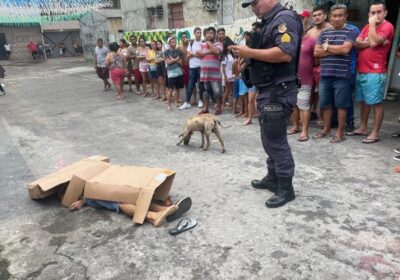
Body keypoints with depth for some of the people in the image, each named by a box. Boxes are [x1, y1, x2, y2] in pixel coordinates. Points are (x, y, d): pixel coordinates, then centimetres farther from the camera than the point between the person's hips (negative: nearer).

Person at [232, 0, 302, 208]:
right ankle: (273, 178, 29)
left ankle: (285, 188, 9)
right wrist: (248, 58, 8)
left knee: (276, 141, -3)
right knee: (270, 139, 16)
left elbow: (285, 54, -27)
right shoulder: (269, 21, 18)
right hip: (268, 91, 10)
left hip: (278, 92, -10)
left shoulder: (284, 18, -12)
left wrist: (250, 52, -21)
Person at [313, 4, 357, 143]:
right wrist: (336, 50, -7)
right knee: (325, 104, 10)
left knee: (341, 105, 3)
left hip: (342, 76, -4)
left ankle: (340, 132, 13)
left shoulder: (350, 31, 2)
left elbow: (345, 49, -14)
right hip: (325, 75, 4)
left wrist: (327, 47, -3)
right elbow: (316, 52, 2)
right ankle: (326, 129, 25)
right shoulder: (324, 33, 12)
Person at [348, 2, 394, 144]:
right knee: (363, 101, 14)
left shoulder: (387, 26, -5)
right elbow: (357, 44, 5)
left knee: (376, 103, -3)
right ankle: (363, 127, 26)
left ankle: (375, 133, 2)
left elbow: (374, 42, -21)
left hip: (376, 72, -8)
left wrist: (372, 23, -10)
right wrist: (370, 43, -12)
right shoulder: (367, 27, 17)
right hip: (361, 71, 8)